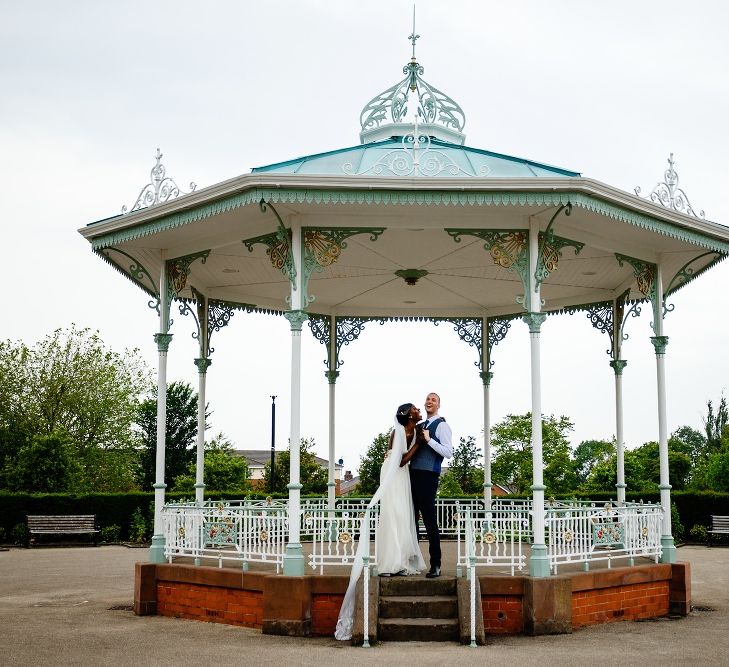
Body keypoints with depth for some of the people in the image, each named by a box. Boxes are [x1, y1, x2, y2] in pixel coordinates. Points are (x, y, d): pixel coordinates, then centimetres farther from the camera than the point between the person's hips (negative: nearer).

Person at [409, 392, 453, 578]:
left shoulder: (441, 425, -2)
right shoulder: (419, 426, 19)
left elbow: (448, 453, -11)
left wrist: (429, 439, -16)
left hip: (428, 476, -7)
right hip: (413, 474, 7)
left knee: (430, 520, -6)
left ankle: (435, 565, 0)